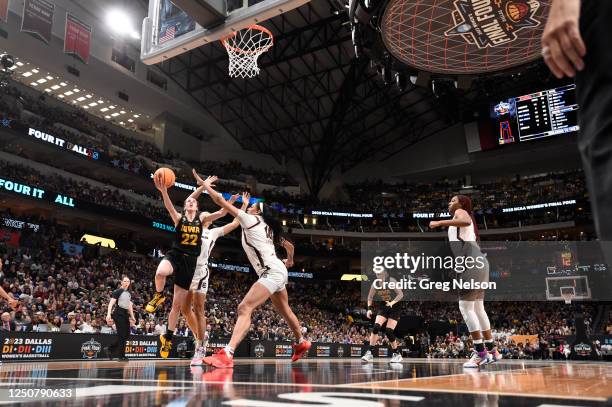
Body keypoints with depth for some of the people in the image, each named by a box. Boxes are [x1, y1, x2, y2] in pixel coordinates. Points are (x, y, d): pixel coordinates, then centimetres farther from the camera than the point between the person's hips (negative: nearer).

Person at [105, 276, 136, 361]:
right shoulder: (117, 291, -4)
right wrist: (108, 314, -22)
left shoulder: (129, 294, 17)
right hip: (118, 314, -8)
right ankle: (121, 356, 3)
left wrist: (132, 317, 20)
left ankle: (109, 349, 20)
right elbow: (111, 303, -11)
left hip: (126, 314, 8)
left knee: (127, 335, 5)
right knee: (122, 335, -7)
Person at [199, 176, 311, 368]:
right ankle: (301, 343, 48)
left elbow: (221, 201, -3)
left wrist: (206, 185, 10)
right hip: (278, 272, 10)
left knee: (244, 308, -22)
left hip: (271, 272, -10)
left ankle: (227, 354, -35)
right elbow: (289, 245, 28)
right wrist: (289, 260, 47)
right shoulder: (267, 228, 20)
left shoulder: (251, 220, -1)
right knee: (285, 311, 27)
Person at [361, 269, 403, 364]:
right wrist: (370, 308, -6)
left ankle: (397, 355, 8)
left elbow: (400, 294, -17)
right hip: (383, 308, 4)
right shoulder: (375, 283, -4)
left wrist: (392, 303, -30)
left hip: (394, 308, -4)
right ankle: (369, 353, -12)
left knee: (389, 332, -12)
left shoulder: (391, 281, -16)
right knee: (376, 328, -17)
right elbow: (370, 297, 7)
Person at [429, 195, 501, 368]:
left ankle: (480, 353, -9)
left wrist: (440, 222, -23)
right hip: (478, 263, 10)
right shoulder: (461, 217, 29)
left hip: (473, 264, -10)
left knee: (465, 306, -9)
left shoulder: (460, 212, 2)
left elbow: (466, 221, -26)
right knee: (478, 308, 14)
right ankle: (492, 350, 19)